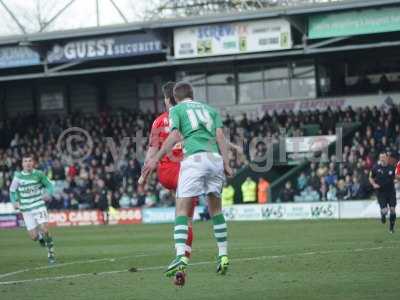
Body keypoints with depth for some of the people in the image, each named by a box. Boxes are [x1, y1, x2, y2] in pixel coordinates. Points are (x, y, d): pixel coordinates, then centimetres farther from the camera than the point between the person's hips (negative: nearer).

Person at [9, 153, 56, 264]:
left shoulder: (39, 174, -4)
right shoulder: (18, 176, -3)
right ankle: (41, 237, 37)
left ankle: (51, 254, -1)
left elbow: (49, 185, 7)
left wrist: (48, 193, -14)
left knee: (44, 230, -16)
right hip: (26, 209, 1)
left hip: (39, 206, -1)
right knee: (34, 237, 0)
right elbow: (12, 191, 10)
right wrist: (15, 202, -6)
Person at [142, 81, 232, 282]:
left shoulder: (176, 109, 15)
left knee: (182, 208, -6)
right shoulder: (210, 109, 26)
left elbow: (174, 136, -2)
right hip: (215, 158, 4)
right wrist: (226, 164, 5)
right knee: (215, 208, 19)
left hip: (194, 158, -4)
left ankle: (181, 256, -23)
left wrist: (156, 159, -2)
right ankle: (223, 255, 16)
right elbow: (220, 135, 12)